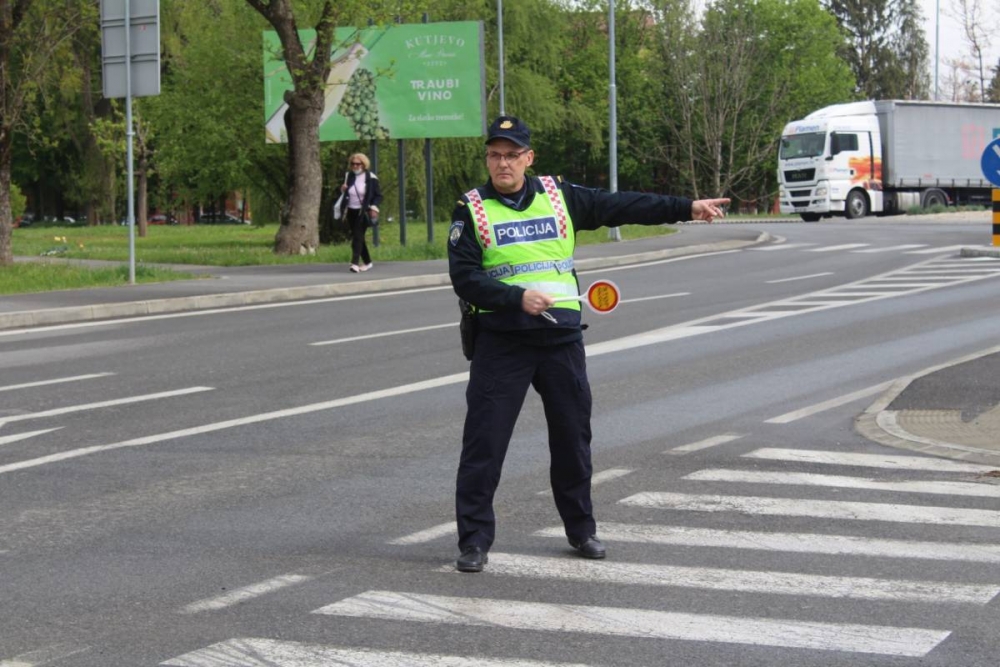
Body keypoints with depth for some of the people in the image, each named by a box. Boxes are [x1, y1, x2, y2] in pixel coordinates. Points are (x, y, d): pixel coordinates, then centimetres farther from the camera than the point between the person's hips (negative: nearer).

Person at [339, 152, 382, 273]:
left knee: (357, 236, -16)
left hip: (364, 212, -6)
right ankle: (367, 262, 26)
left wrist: (374, 207, -17)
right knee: (356, 237, 12)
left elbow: (378, 195, -3)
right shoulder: (349, 176, 9)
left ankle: (355, 263, -23)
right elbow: (345, 194, 18)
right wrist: (343, 190, -4)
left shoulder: (370, 178, -5)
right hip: (351, 212, 6)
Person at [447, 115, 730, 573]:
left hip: (561, 335, 3)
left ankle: (581, 530, 27)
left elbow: (622, 206, 10)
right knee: (484, 442, -6)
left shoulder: (558, 196, 8)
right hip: (501, 339, -3)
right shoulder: (472, 209, 0)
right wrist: (517, 297, -21)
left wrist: (687, 208, 6)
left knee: (573, 436, 11)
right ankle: (475, 540, 3)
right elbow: (464, 278, -8)